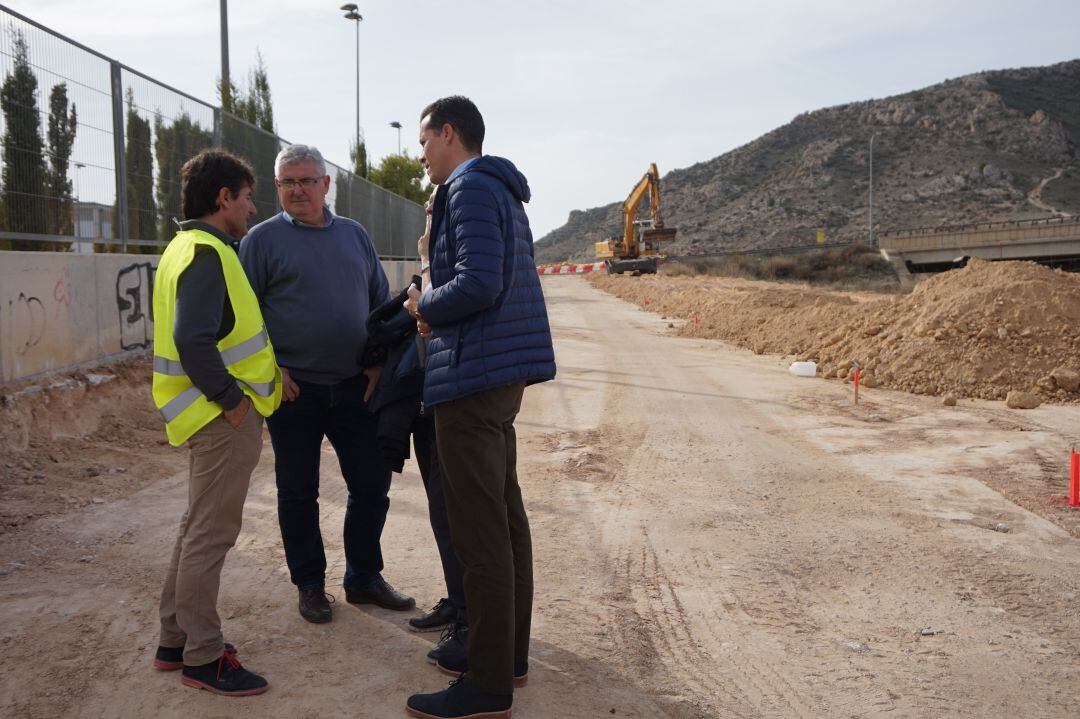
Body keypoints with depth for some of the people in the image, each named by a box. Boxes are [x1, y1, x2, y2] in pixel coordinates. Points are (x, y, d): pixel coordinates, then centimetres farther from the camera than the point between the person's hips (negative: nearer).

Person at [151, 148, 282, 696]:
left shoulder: (191, 247, 17)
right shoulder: (207, 254, -16)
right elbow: (192, 339, -27)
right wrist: (230, 398, -19)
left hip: (218, 415, 11)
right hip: (225, 418, -11)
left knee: (199, 527, 18)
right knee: (212, 533, -2)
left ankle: (175, 640, 30)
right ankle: (203, 657, 10)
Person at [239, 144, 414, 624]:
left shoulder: (355, 236, 11)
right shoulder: (262, 239, -1)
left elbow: (381, 302, 15)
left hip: (354, 386, 4)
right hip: (294, 388, -3)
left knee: (372, 483, 8)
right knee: (298, 492, 7)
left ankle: (364, 578, 25)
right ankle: (310, 585, 23)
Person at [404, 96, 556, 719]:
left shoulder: (471, 188, -11)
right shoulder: (505, 193, 19)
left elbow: (478, 284, -22)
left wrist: (425, 306, -5)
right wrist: (436, 311, 12)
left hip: (473, 376, -10)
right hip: (504, 374, 10)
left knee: (481, 532, -5)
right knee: (506, 517, 15)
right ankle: (509, 653, 26)